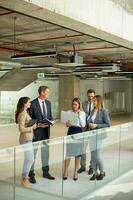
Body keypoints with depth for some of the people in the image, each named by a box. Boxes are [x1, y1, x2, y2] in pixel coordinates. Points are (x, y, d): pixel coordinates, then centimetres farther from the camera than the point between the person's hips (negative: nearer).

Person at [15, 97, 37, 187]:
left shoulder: (25, 113, 11)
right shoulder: (22, 114, -18)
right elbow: (21, 129, -23)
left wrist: (34, 125, 2)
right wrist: (32, 127, -15)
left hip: (28, 139, 9)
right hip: (25, 140, -9)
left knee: (29, 159, 16)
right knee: (30, 159, -2)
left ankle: (25, 176, 29)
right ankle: (24, 179, 12)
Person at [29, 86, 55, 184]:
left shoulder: (48, 103, 7)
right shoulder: (33, 104, -13)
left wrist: (50, 121, -5)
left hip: (46, 131, 6)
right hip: (36, 132, -6)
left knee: (46, 153, 16)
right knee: (33, 153, 5)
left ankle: (45, 172, 30)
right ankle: (31, 175, 17)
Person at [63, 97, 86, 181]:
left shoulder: (83, 113, -1)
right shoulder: (69, 112, 1)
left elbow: (83, 125, -8)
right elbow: (67, 123, 1)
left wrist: (79, 115, -15)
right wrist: (68, 124, -21)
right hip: (71, 132, 0)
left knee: (78, 153, 8)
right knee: (68, 152, 0)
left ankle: (75, 172, 21)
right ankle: (66, 172, 13)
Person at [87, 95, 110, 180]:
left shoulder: (104, 111, -12)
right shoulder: (93, 111, 7)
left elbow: (108, 124, -12)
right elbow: (89, 120, 8)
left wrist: (96, 125, -18)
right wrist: (89, 124, -14)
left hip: (99, 135, -6)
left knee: (96, 155, -3)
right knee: (93, 155, 10)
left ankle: (102, 172, 20)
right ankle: (96, 172, 25)